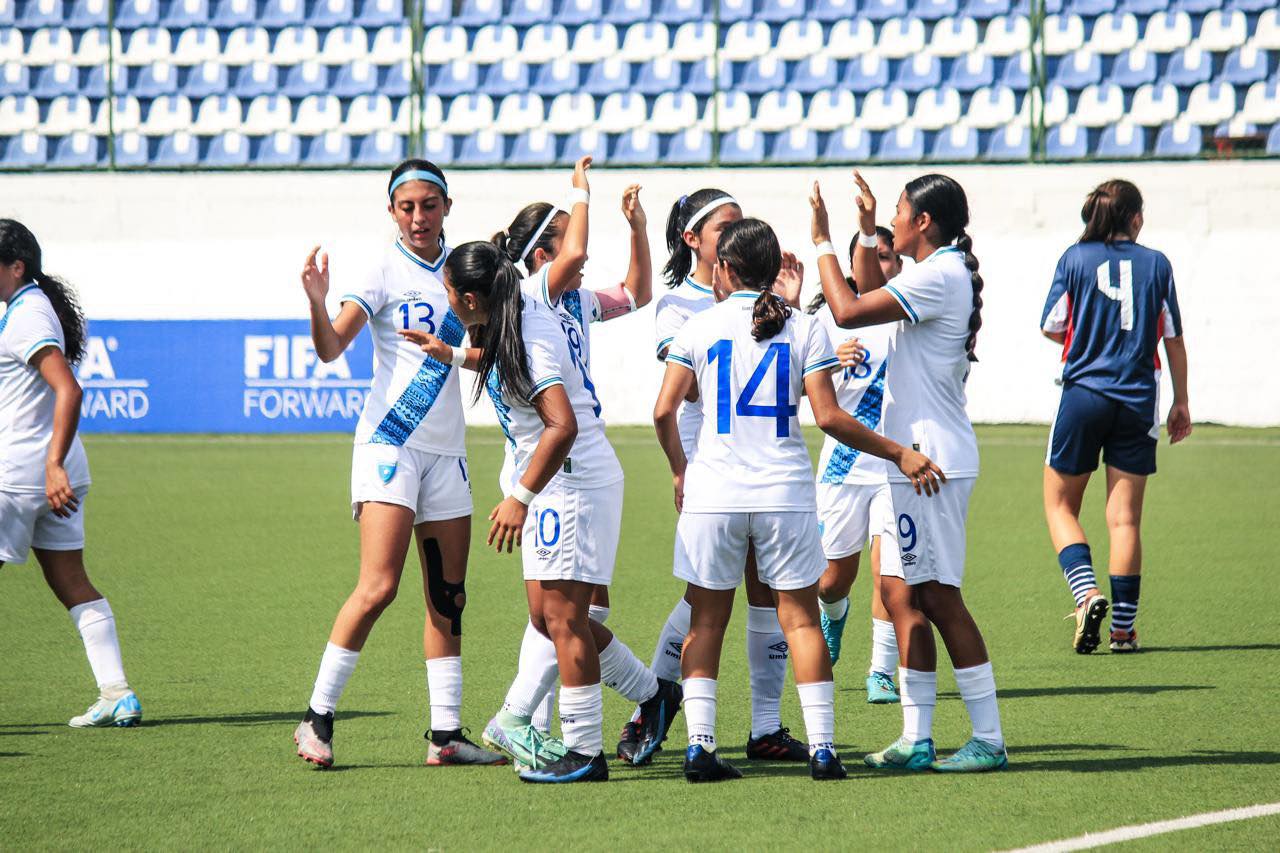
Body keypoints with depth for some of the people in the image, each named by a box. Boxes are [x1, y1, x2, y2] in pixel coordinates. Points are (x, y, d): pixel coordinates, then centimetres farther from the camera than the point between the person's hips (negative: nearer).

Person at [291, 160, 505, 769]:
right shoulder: (387, 271, -6)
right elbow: (331, 348, -17)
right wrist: (318, 305, -35)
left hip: (446, 452, 6)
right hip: (389, 443, -6)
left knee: (448, 599, 5)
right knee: (378, 587, -16)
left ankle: (446, 735, 9)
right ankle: (317, 718, -9)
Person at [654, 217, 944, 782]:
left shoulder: (699, 328, 2)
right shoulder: (803, 329, 0)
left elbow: (664, 411, 0)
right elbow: (829, 417, -6)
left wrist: (679, 471, 17)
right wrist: (898, 453, 1)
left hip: (713, 493, 0)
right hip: (784, 492, 0)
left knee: (706, 620, 8)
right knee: (800, 618, 6)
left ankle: (699, 743, 0)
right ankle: (822, 747, 0)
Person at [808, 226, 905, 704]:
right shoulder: (830, 316, 3)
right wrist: (832, 363, -21)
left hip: (898, 462, -1)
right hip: (844, 462, 2)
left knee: (888, 574, -13)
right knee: (834, 579, 11)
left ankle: (882, 672, -2)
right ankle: (832, 618, 45)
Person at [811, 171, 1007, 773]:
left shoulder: (937, 277, -16)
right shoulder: (945, 273, 15)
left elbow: (848, 312, -19)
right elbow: (871, 297, 33)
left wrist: (822, 241, -9)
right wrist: (866, 234, 26)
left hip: (932, 462, -10)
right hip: (916, 459, 10)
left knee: (939, 597, -8)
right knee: (900, 593, 10)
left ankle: (989, 739, -6)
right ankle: (917, 739, 12)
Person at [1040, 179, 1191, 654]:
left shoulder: (1075, 259, -1)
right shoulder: (1156, 264, 2)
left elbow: (1051, 328, 2)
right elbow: (1173, 339, 6)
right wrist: (1181, 402, 16)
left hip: (1083, 395, -1)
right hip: (1139, 400, 1)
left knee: (1060, 507, 10)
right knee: (1125, 517, 5)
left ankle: (1086, 593, -12)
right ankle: (1123, 627, 4)